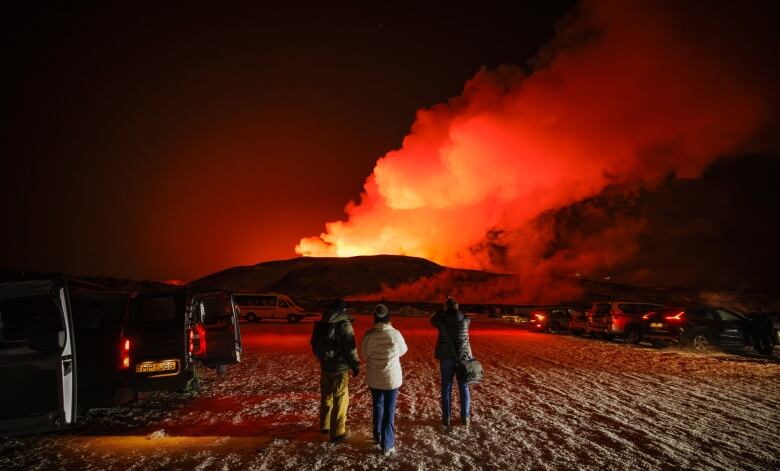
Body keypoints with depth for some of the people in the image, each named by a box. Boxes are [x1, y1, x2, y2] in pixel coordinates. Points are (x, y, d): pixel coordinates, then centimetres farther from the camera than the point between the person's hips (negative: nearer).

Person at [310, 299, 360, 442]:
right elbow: (351, 348, -16)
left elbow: (314, 344, 13)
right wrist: (355, 365, -5)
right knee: (340, 400, 3)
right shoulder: (344, 324, -15)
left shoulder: (321, 324, 4)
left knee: (326, 397, 20)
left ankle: (324, 426, 35)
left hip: (325, 366, 6)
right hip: (340, 367, -6)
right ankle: (337, 433, 7)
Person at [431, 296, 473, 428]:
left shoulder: (442, 320, -9)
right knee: (464, 387, 11)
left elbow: (433, 320, 13)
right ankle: (465, 418, 15)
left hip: (446, 357, -1)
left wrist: (443, 310, 11)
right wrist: (455, 309, 14)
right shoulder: (465, 320, -5)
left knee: (446, 388, 7)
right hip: (463, 357, 1)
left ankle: (446, 418, 10)